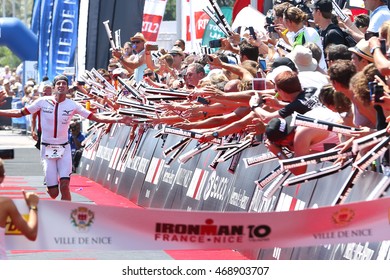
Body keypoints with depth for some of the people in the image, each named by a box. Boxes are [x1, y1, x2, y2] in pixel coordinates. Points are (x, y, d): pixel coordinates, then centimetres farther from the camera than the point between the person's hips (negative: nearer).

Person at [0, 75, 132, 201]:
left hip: (64, 148, 1)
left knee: (64, 186, -17)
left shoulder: (73, 105, -4)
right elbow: (19, 113, 1)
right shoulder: (43, 101, -5)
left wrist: (118, 119, -15)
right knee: (53, 193, -2)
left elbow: (95, 117, -4)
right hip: (47, 148, 0)